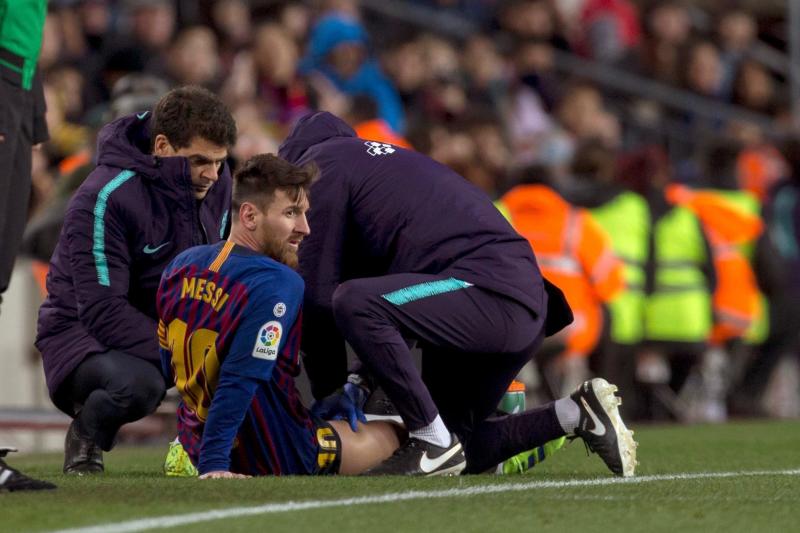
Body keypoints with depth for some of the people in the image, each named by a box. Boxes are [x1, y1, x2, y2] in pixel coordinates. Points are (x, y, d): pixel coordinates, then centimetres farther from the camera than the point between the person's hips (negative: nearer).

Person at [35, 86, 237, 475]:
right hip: (84, 332, -6)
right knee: (139, 383, -39)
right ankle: (85, 439, -5)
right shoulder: (105, 198, -24)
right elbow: (104, 312, -27)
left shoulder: (216, 182, -2)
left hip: (168, 325, 7)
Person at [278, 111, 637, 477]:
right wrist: (361, 382, 15)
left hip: (490, 291, -10)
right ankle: (579, 414, 12)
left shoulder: (321, 164, 5)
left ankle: (435, 443, -19)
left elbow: (318, 292, -1)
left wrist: (326, 391, 7)